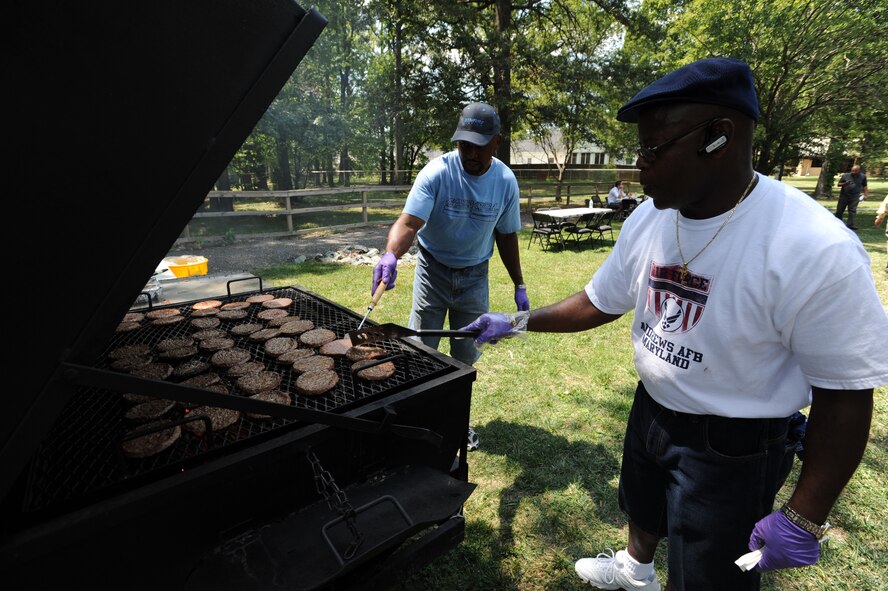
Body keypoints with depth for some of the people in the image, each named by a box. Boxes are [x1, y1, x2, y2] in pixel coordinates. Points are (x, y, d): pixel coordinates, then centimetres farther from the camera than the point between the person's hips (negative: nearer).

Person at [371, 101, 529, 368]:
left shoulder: (506, 181, -8)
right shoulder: (436, 173, -19)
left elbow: (506, 236, 3)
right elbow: (408, 223, -30)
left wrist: (519, 286, 5)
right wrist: (390, 255, -51)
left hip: (475, 276, 3)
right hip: (433, 271, -2)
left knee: (466, 355, 12)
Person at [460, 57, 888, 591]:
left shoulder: (814, 250, -28)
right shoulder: (649, 219, -9)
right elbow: (601, 303, 1)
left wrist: (805, 518, -16)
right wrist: (517, 323, -3)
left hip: (732, 448, -6)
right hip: (651, 411, 6)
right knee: (643, 508, 31)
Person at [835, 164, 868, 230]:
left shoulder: (863, 176, 4)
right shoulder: (845, 175, -1)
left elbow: (864, 186, 11)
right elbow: (839, 184, 4)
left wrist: (865, 195, 4)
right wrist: (844, 184, -17)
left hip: (854, 197, 0)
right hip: (844, 195, 0)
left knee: (852, 210, -4)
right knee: (839, 210, 6)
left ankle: (851, 225, -2)